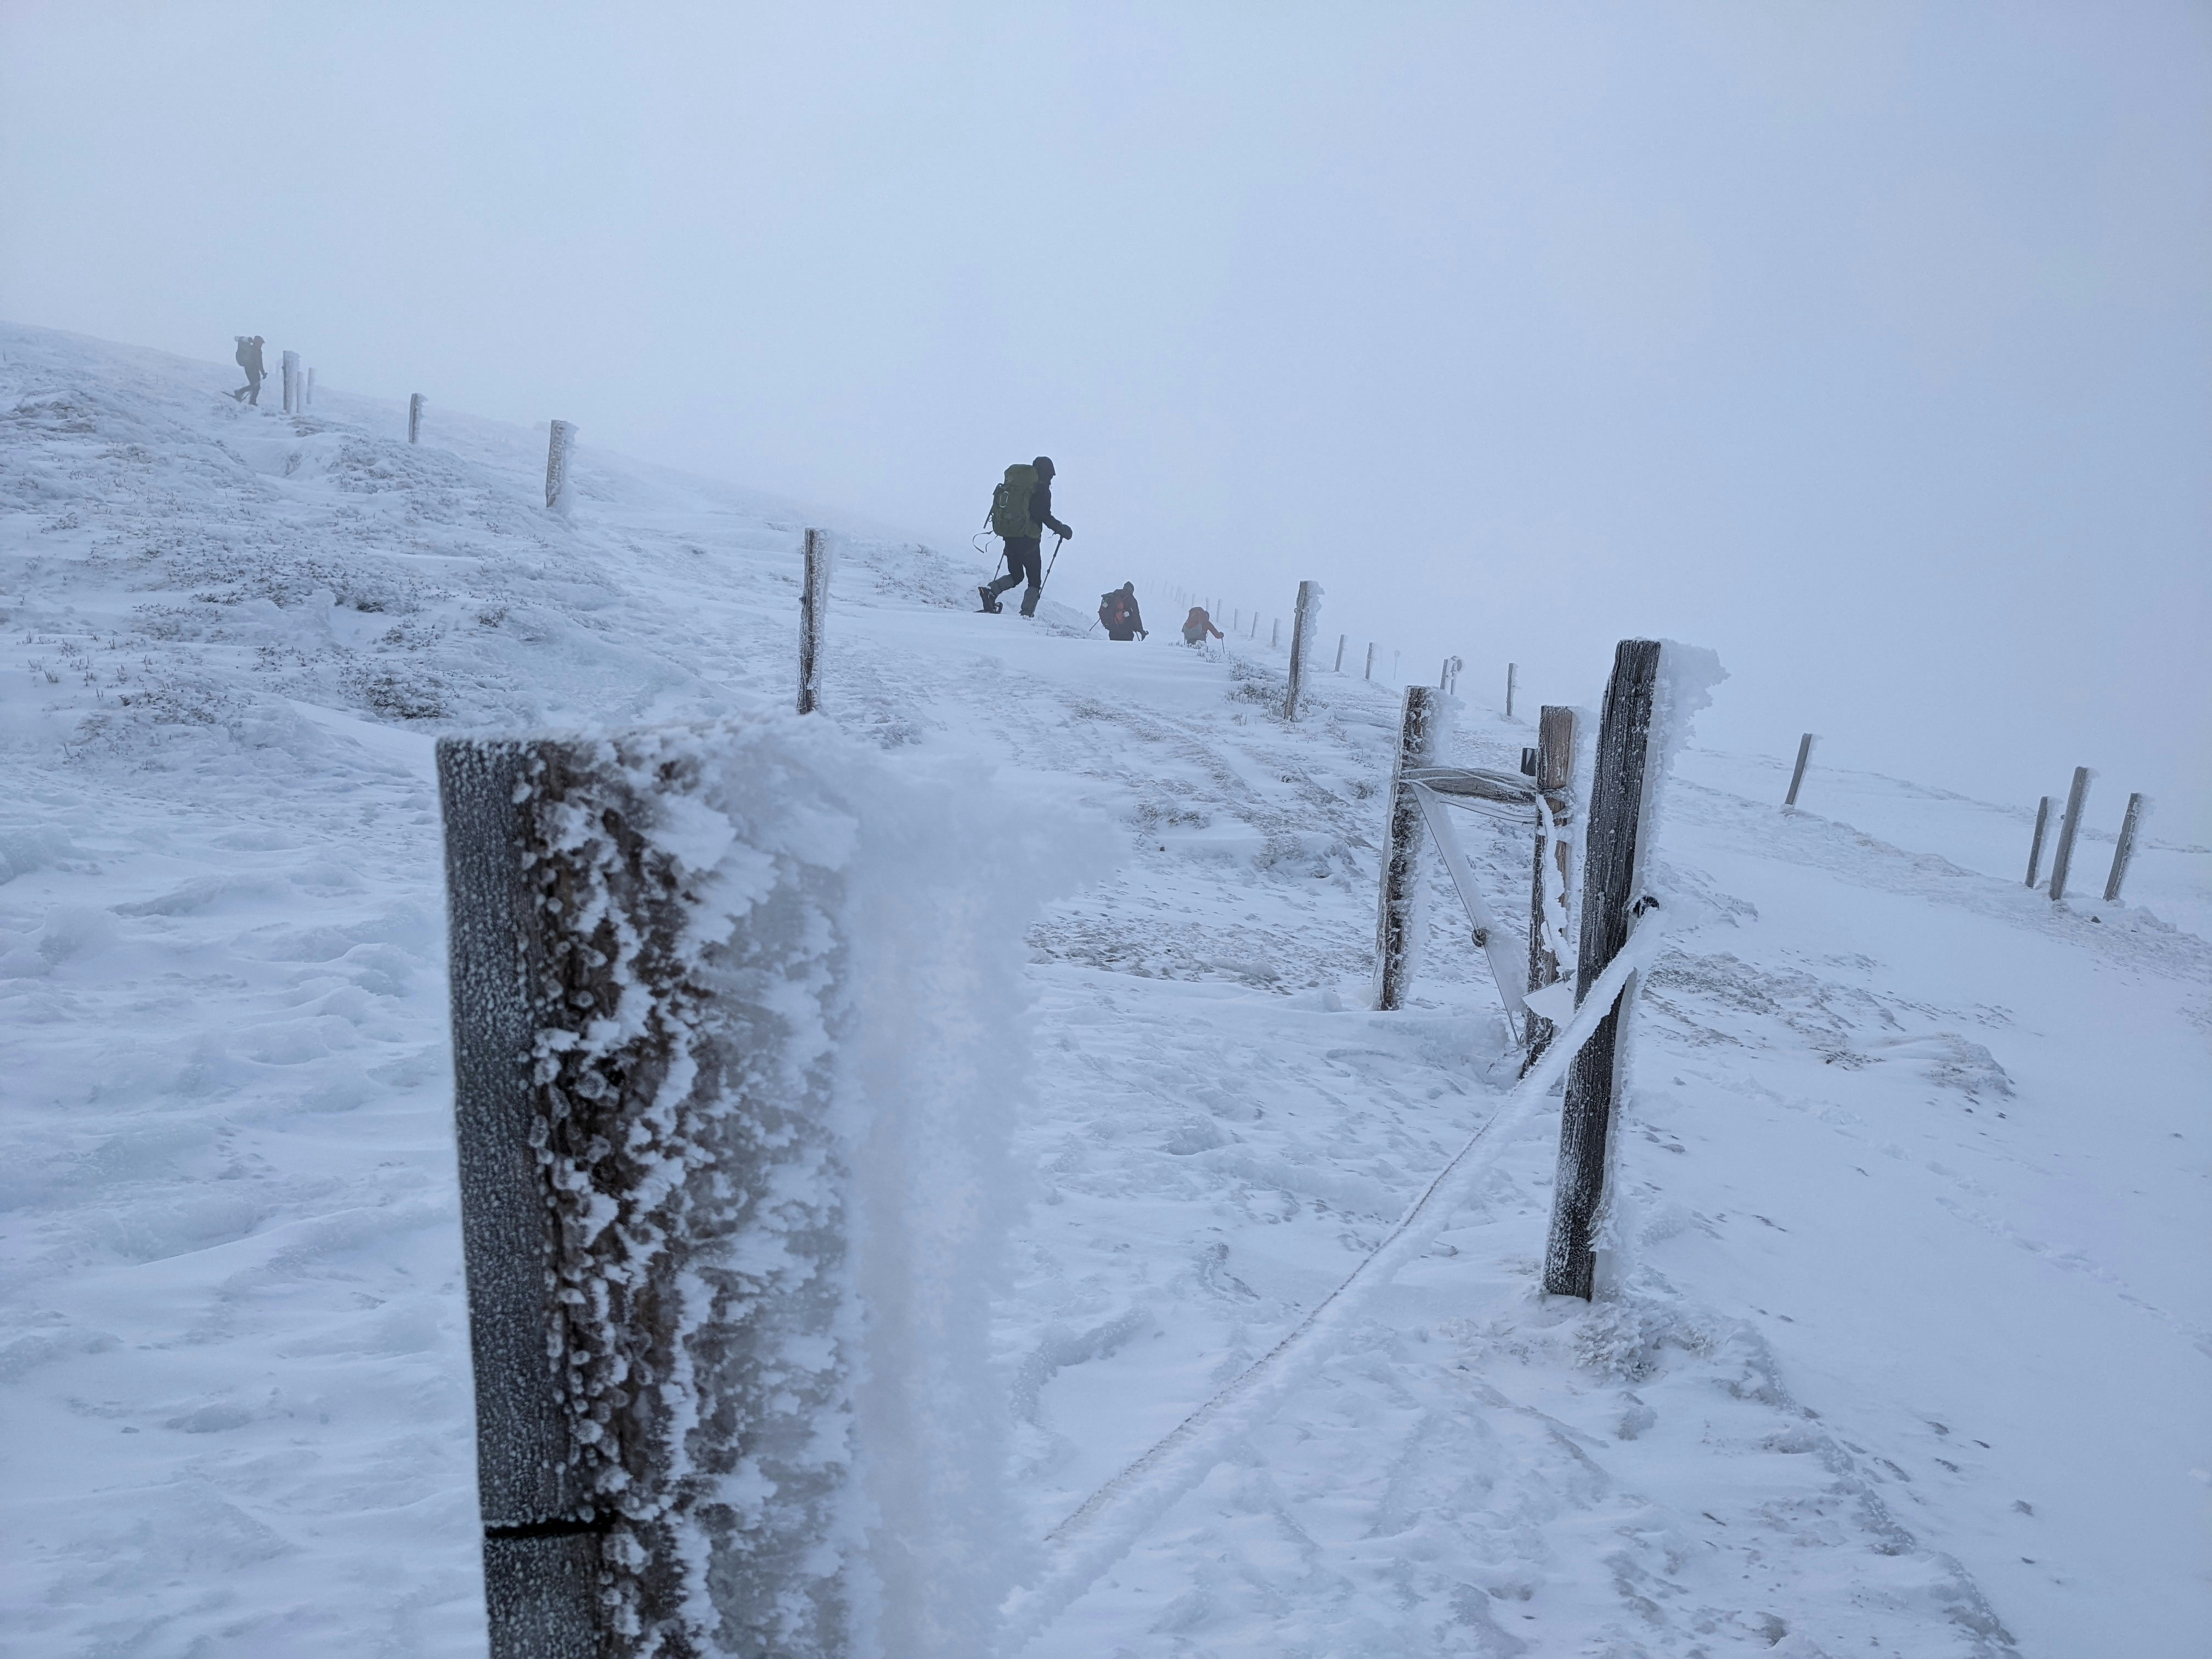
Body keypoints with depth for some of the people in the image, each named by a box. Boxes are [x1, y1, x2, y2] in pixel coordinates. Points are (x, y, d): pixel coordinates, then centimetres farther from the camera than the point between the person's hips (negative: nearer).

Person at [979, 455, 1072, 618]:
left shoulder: (1011, 484, 12)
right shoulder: (1041, 489, -8)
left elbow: (997, 506, 15)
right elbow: (1045, 516, -15)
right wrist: (1062, 530, -2)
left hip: (1008, 536, 6)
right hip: (1027, 538, -6)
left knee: (1016, 576, 20)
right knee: (1035, 581, 5)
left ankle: (991, 590, -5)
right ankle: (1027, 614, -7)